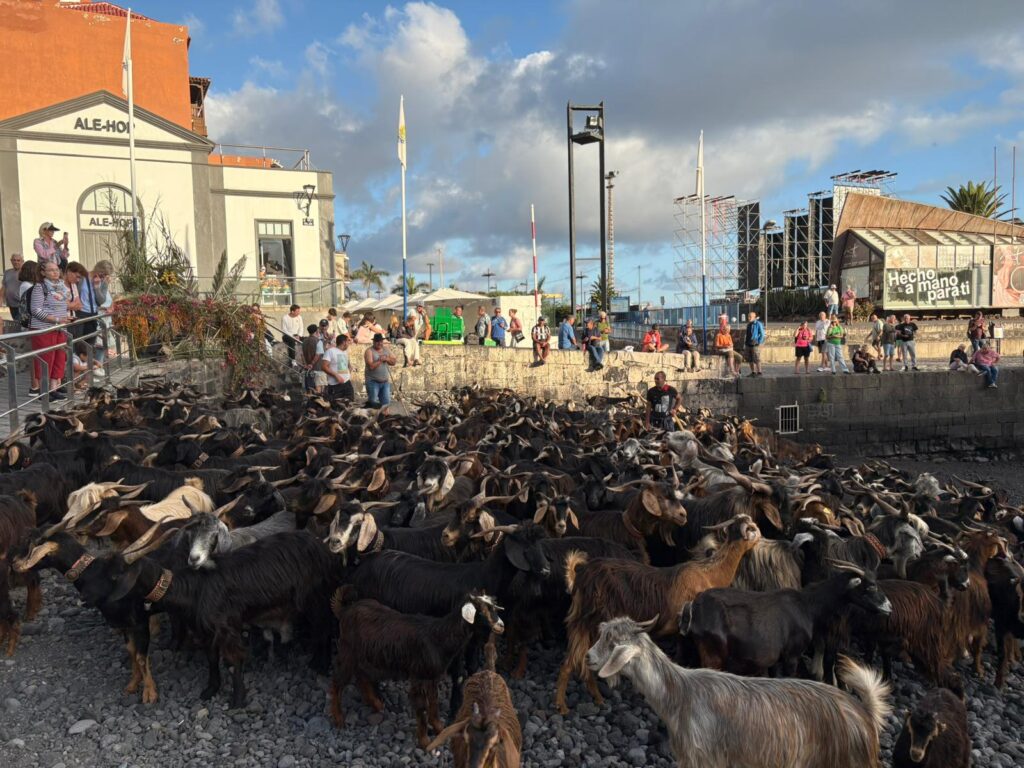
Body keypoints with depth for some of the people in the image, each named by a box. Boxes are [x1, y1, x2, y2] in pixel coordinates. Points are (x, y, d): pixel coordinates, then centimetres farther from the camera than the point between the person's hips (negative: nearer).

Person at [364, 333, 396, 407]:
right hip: (373, 381, -6)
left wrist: (387, 359, -10)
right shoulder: (369, 351, -8)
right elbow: (371, 366, -18)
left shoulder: (386, 350, 11)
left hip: (385, 381, 6)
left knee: (386, 403, 7)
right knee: (374, 403, -5)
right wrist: (380, 360, -17)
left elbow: (393, 362, 8)